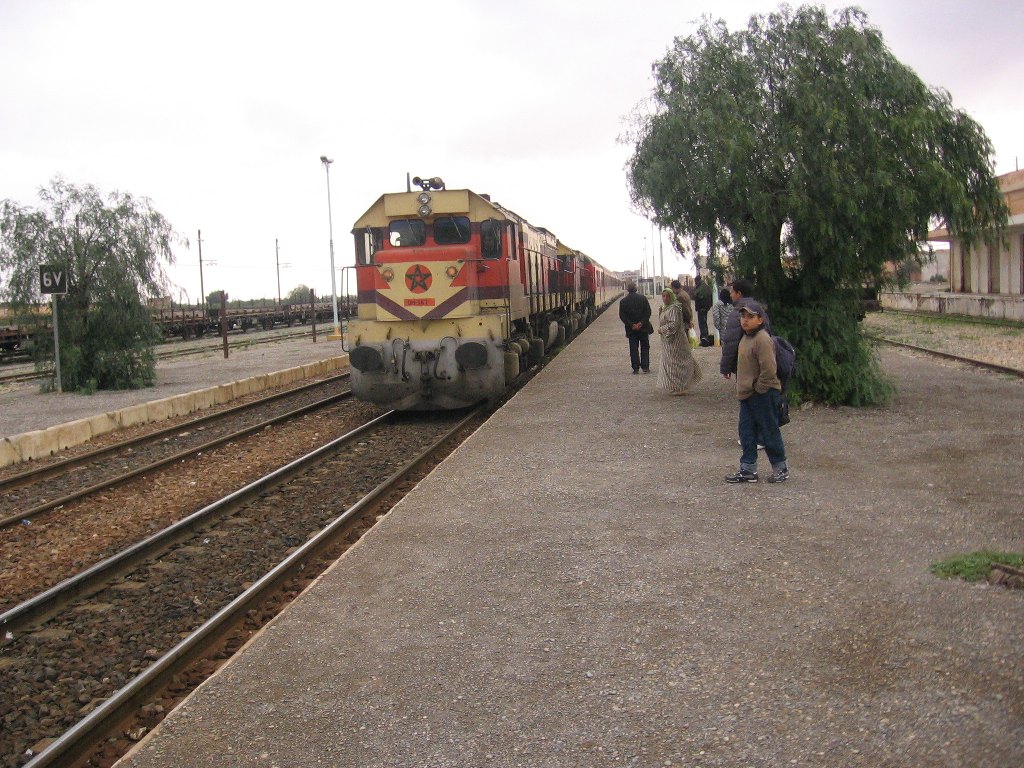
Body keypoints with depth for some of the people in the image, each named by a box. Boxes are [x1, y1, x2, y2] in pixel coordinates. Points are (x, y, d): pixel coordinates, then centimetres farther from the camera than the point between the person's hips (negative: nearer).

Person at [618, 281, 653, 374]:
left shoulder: (623, 301, -2)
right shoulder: (643, 298, -3)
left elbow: (622, 316, -7)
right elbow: (648, 312, -7)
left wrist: (631, 325, -9)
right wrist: (641, 323, -11)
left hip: (631, 329, 0)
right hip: (644, 328, 0)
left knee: (633, 349, 5)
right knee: (645, 347, 9)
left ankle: (636, 368, 2)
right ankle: (645, 367, 5)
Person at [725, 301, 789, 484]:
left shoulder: (762, 339, -20)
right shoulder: (746, 337, 11)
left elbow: (769, 370, -25)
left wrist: (758, 389, -15)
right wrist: (742, 390, 16)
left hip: (763, 395, -9)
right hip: (747, 395, 9)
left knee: (769, 432, 4)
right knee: (747, 433, 12)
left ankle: (781, 468, 19)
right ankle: (748, 470, 20)